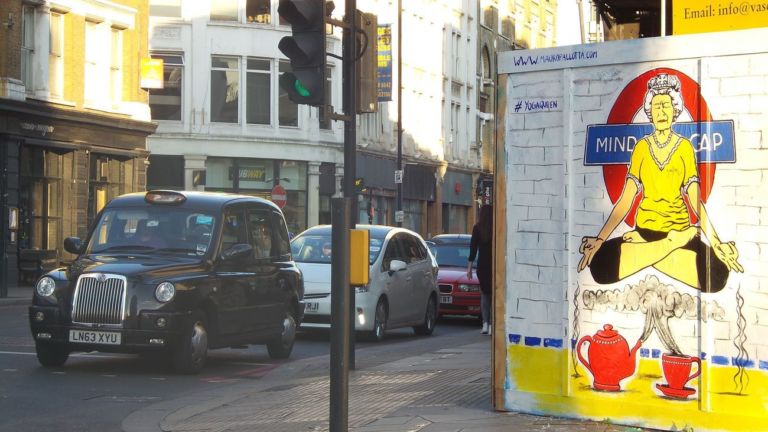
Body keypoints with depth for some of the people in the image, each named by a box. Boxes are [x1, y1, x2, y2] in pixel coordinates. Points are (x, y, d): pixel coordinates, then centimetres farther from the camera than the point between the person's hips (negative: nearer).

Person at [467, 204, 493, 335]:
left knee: (484, 294, 13)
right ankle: (491, 325, -1)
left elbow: (473, 248, -2)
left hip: (482, 265, 1)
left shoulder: (477, 228, -2)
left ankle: (485, 323, 1)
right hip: (495, 265, -1)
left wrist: (469, 266, 3)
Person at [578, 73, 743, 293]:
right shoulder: (641, 147, 7)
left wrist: (717, 243, -13)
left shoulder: (685, 147, 4)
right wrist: (600, 239, -7)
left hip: (680, 230, -1)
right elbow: (626, 200, 4)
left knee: (717, 277, -33)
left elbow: (696, 200, 0)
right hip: (645, 229, 1)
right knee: (600, 267, -31)